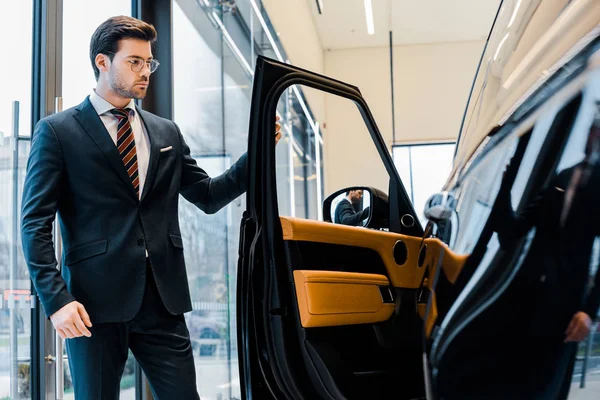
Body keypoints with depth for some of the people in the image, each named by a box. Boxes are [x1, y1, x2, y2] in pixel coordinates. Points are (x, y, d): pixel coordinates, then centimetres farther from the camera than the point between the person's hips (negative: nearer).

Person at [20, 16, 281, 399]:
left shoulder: (166, 132, 15)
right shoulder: (58, 131, 1)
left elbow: (209, 196, 17)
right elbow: (36, 223, -4)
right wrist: (57, 299, -14)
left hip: (163, 297, 4)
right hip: (96, 300, -4)